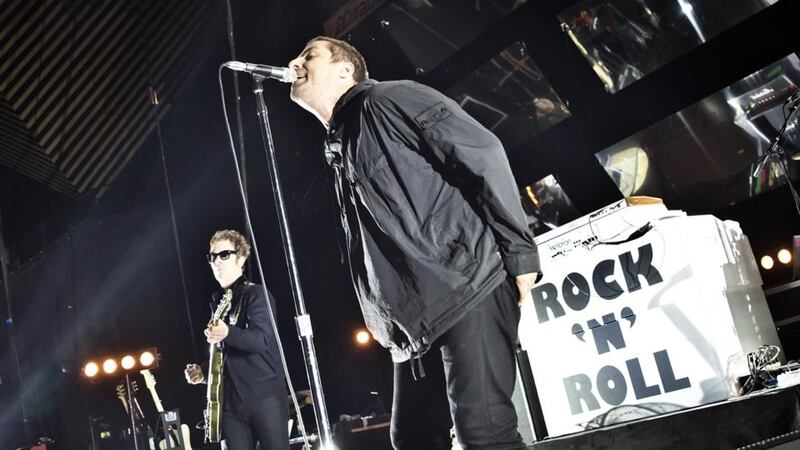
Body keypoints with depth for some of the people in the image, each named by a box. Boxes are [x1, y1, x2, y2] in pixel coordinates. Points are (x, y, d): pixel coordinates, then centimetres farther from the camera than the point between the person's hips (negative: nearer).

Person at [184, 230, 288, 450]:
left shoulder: (256, 294, -4)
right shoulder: (217, 302, 17)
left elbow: (261, 339, -19)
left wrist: (228, 333, -36)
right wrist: (203, 372, 8)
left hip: (265, 396, -6)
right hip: (231, 402, 7)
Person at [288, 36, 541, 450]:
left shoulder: (385, 100, 0)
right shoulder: (337, 149, 24)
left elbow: (482, 154, -10)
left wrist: (520, 254, -13)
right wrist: (386, 321, 18)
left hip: (467, 284, -9)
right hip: (416, 319, 9)